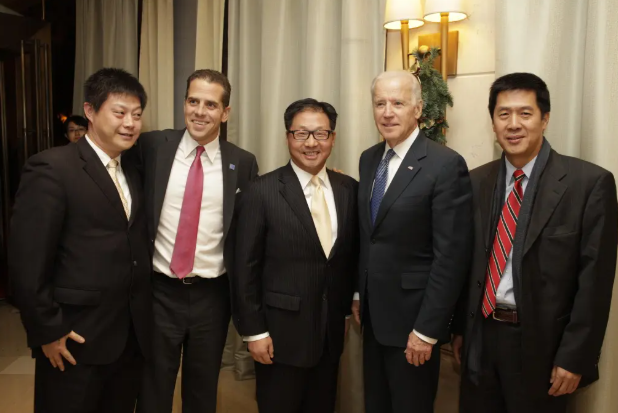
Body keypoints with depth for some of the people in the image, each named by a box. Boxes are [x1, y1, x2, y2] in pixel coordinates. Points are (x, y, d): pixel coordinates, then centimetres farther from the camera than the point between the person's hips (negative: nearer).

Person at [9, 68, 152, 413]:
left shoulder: (134, 173, 10)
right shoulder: (52, 168, -13)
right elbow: (27, 263, -14)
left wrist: (143, 318, 8)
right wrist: (47, 331, -12)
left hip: (132, 336, 6)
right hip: (76, 339, -6)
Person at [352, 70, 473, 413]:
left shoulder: (446, 164, -16)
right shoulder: (369, 159, 6)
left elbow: (451, 256, -18)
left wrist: (427, 329, -18)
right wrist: (358, 294, 12)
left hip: (412, 317, -6)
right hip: (373, 314, 6)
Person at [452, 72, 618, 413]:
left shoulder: (590, 182, -10)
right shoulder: (476, 181, 4)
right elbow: (468, 262, 8)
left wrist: (574, 357, -12)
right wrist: (459, 328, 9)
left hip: (540, 342, -4)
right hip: (480, 337, 4)